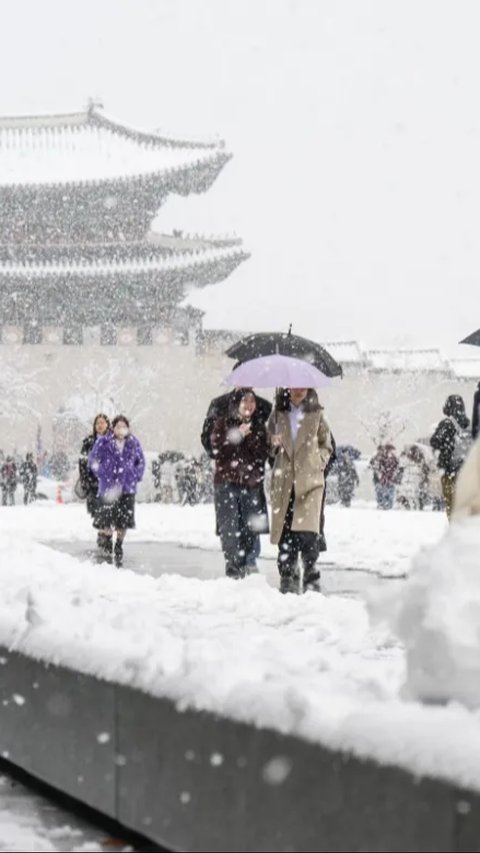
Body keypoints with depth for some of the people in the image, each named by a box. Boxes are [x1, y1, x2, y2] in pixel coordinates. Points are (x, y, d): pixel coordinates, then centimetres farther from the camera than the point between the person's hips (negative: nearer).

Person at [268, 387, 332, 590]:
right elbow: (269, 439, 19)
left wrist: (318, 463, -1)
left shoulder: (315, 414, 9)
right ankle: (287, 573, 7)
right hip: (284, 479, 2)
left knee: (307, 527, -16)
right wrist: (274, 443, -3)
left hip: (309, 477, -2)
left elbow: (326, 445, 15)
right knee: (284, 527, -1)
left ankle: (310, 566, -2)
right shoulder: (278, 414, 12)